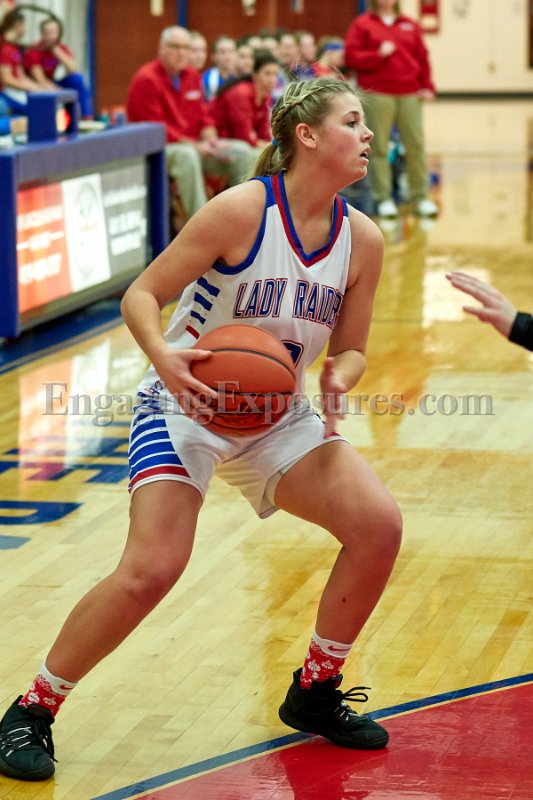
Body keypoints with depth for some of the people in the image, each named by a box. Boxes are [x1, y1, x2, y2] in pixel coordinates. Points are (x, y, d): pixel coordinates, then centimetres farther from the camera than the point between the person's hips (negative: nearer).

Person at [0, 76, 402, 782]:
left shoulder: (363, 240, -3)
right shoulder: (244, 209, -19)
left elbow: (350, 349, 8)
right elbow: (141, 295, -15)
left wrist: (337, 381, -16)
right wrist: (164, 356, -35)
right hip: (185, 407, -6)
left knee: (378, 525, -10)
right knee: (151, 569, -21)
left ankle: (314, 694, 11)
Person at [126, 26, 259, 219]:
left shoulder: (192, 76, 12)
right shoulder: (146, 80, -12)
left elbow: (204, 116, 17)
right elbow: (155, 129, -17)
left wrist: (211, 139, -5)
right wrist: (193, 145, -20)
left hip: (193, 146, 8)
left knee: (243, 151, -6)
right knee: (186, 155, -40)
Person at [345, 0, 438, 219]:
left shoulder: (410, 25, 14)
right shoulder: (362, 24, 5)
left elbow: (422, 58, 12)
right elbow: (351, 57, -3)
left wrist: (427, 86, 3)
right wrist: (378, 55, -14)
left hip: (410, 94, 3)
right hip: (377, 94, -3)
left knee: (416, 145, 0)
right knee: (379, 147, -3)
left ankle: (421, 198, 6)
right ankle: (383, 199, 3)